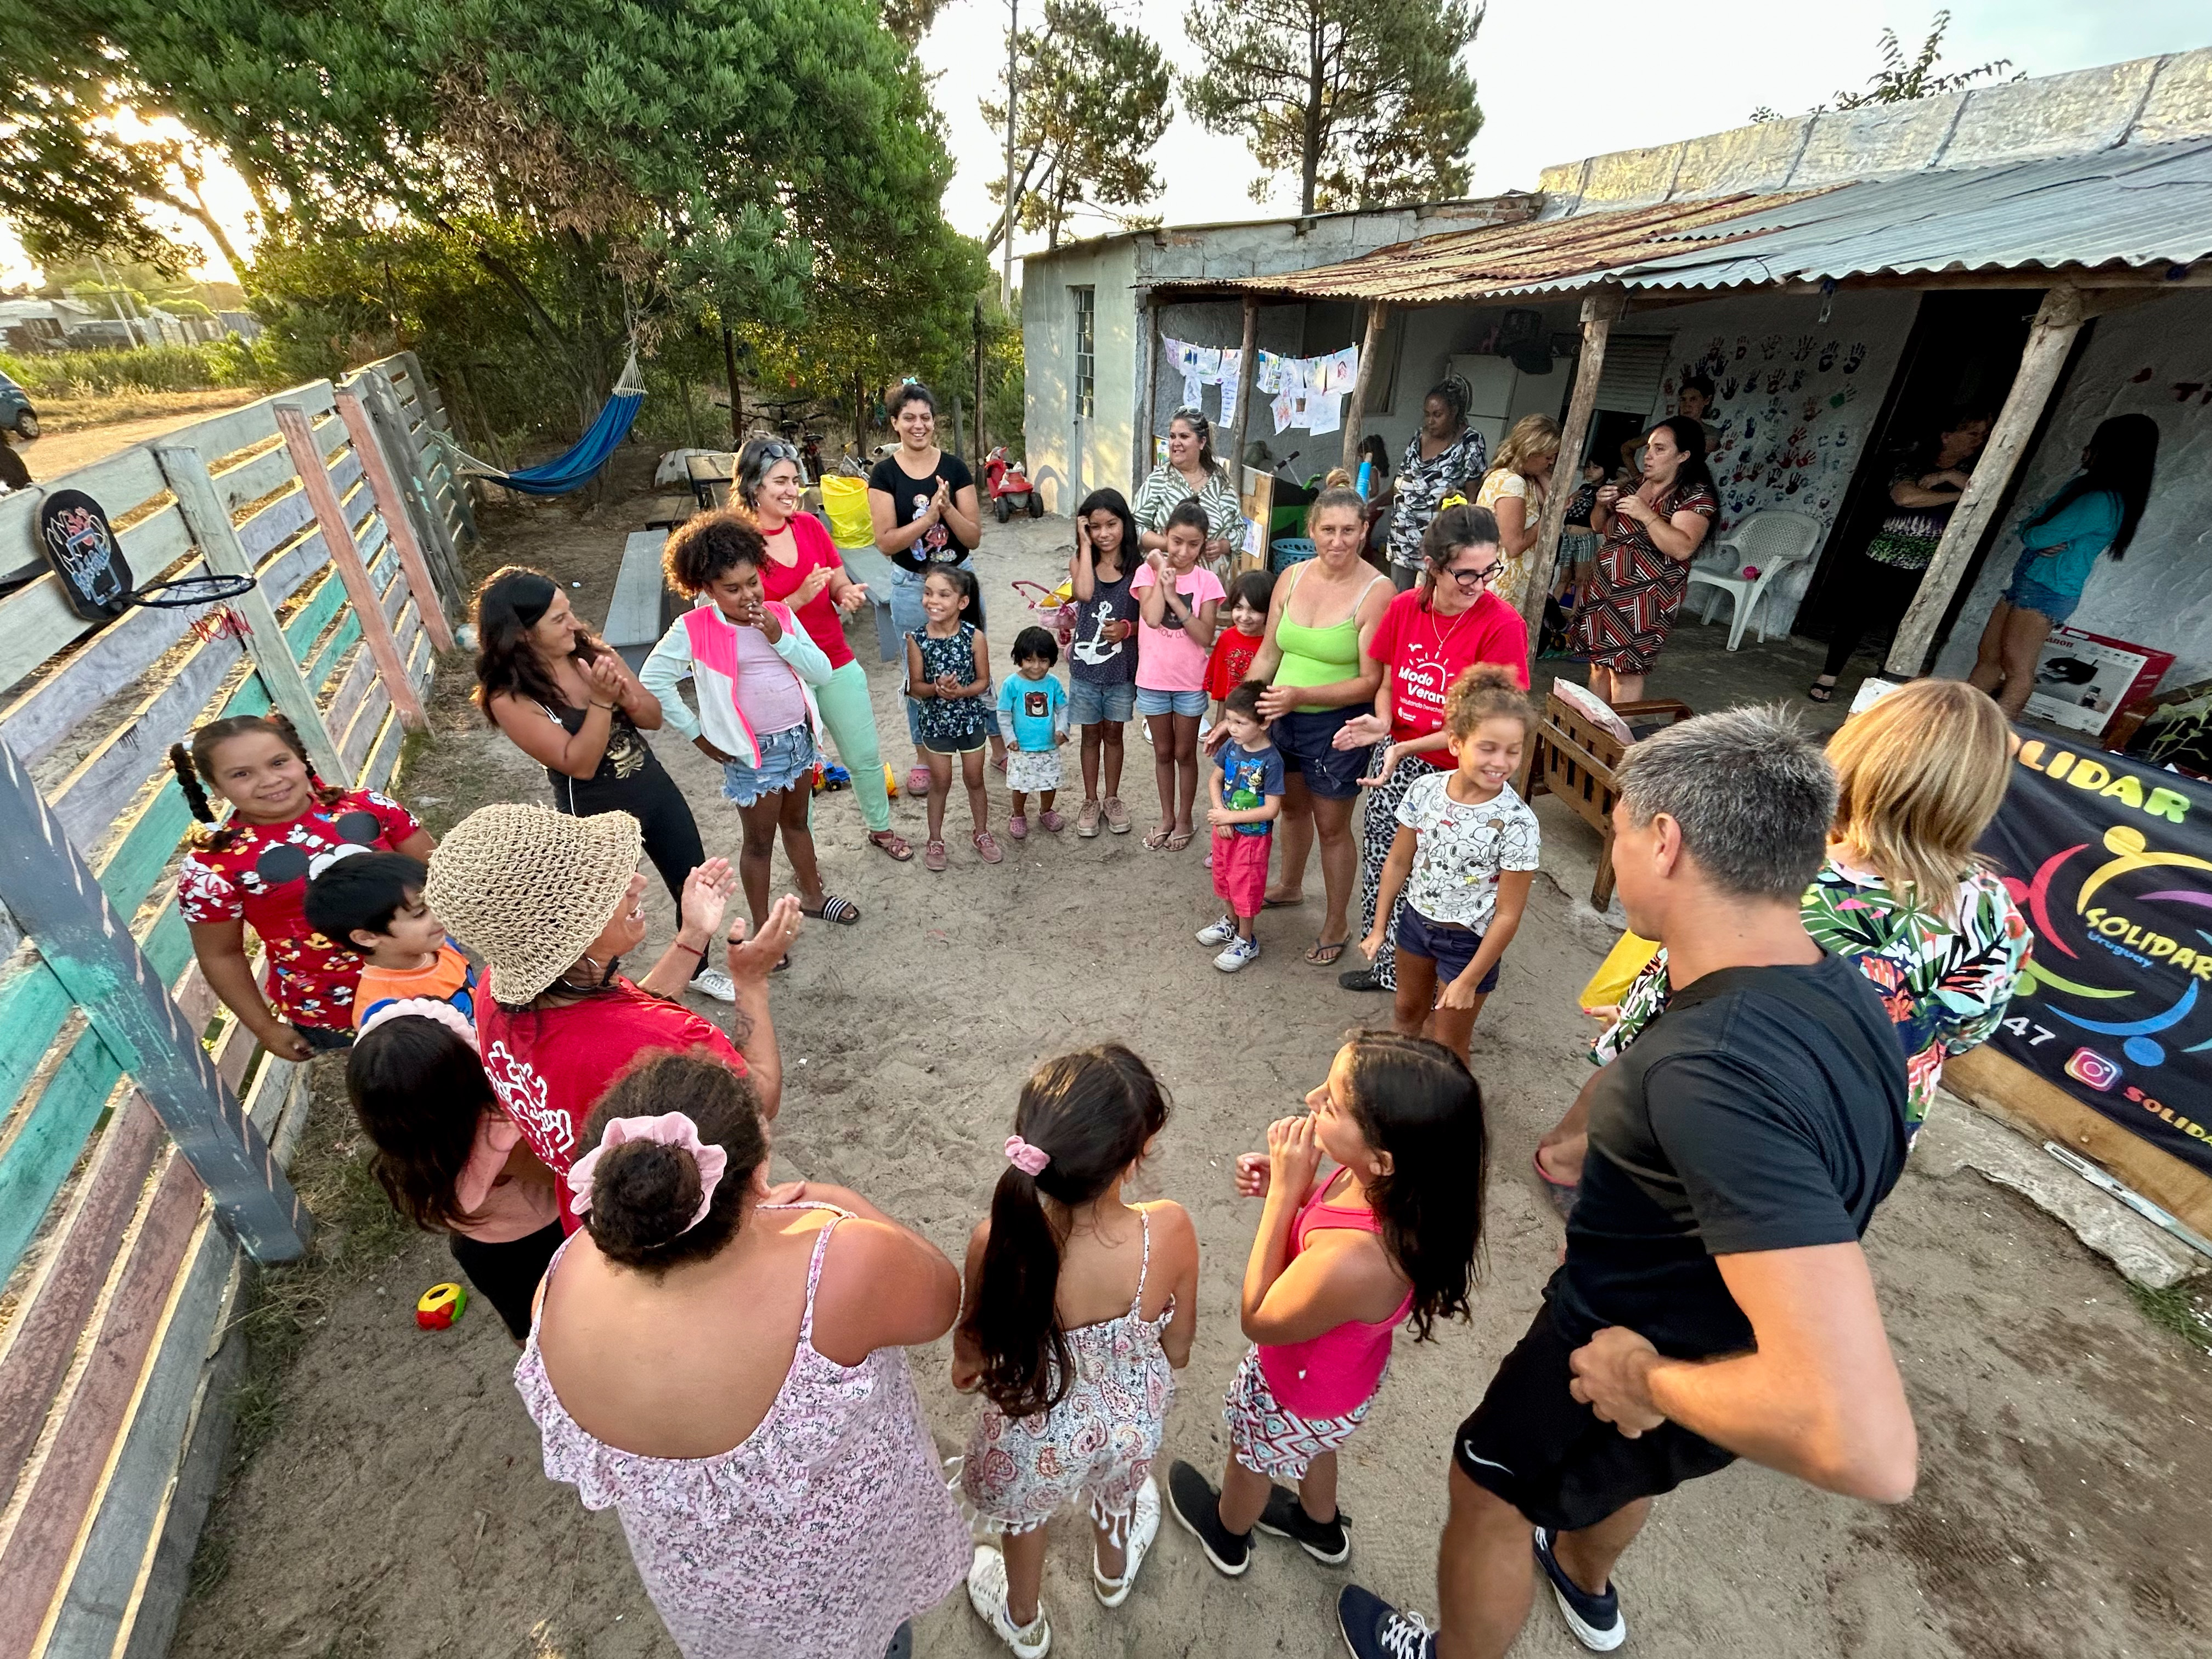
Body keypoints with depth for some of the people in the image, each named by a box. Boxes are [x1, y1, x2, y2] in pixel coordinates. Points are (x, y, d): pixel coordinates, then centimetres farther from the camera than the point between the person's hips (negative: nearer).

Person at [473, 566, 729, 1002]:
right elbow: (579, 764, -24)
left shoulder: (591, 651, -5)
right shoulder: (509, 698, -20)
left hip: (655, 791, 6)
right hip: (597, 817, -5)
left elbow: (654, 717, -3)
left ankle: (699, 970, 43)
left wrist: (623, 693, -23)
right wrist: (601, 701, -32)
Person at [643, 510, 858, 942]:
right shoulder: (693, 629, -13)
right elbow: (652, 681, -11)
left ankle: (812, 894, 43)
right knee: (760, 841, 8)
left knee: (797, 822, 23)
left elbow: (823, 672, -4)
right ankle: (762, 927, 25)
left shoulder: (780, 615, -1)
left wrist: (780, 638, -18)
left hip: (801, 738, 5)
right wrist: (699, 735, -8)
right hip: (753, 753, -4)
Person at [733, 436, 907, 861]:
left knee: (866, 755, 14)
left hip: (837, 664, 5)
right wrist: (801, 597, -28)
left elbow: (840, 583, 8)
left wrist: (849, 594, -15)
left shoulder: (809, 525, 0)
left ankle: (881, 828, 38)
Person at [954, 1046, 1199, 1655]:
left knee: (1025, 1512, 35)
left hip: (1041, 1428, -1)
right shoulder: (1169, 1230, -35)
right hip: (1133, 1417, 2)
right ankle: (1114, 1571, 71)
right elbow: (1177, 1346, -14)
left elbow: (972, 1347, -15)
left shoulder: (998, 1241, -37)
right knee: (1119, 1488, 38)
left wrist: (967, 1368, 10)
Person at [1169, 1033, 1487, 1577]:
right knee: (1310, 1447, 38)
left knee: (1249, 1461, 30)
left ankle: (1227, 1536, 64)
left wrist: (1284, 1191, -36)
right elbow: (1330, 1218, -4)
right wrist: (1286, 1183, -22)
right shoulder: (1399, 1186, -28)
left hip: (1297, 1398, -5)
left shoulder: (1351, 1264, -50)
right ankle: (1320, 1527, 68)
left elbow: (1259, 1321, -29)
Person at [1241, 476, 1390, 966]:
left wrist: (1302, 695, -29)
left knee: (1332, 826, 8)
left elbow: (1370, 682, -20)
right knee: (1293, 805, 25)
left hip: (1337, 724, -5)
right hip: (1284, 718, 6)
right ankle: (1289, 886, 51)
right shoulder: (1293, 578, -1)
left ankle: (1337, 925, 29)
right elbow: (1268, 653, 7)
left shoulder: (1376, 593, -18)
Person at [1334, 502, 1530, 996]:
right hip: (1395, 762, 5)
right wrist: (1382, 721, -15)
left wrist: (1407, 748, -25)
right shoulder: (1405, 607, -5)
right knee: (1382, 863, 18)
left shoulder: (1503, 625, -19)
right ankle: (1385, 962, 42)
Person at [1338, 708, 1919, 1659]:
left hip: (1622, 1351, -7)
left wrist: (1648, 1378, -26)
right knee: (1615, 1467, 37)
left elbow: (1866, 1446, -43)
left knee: (1491, 1494, 22)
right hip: (1715, 1341, 8)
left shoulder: (1719, 1071, -42)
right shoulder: (1834, 991, -13)